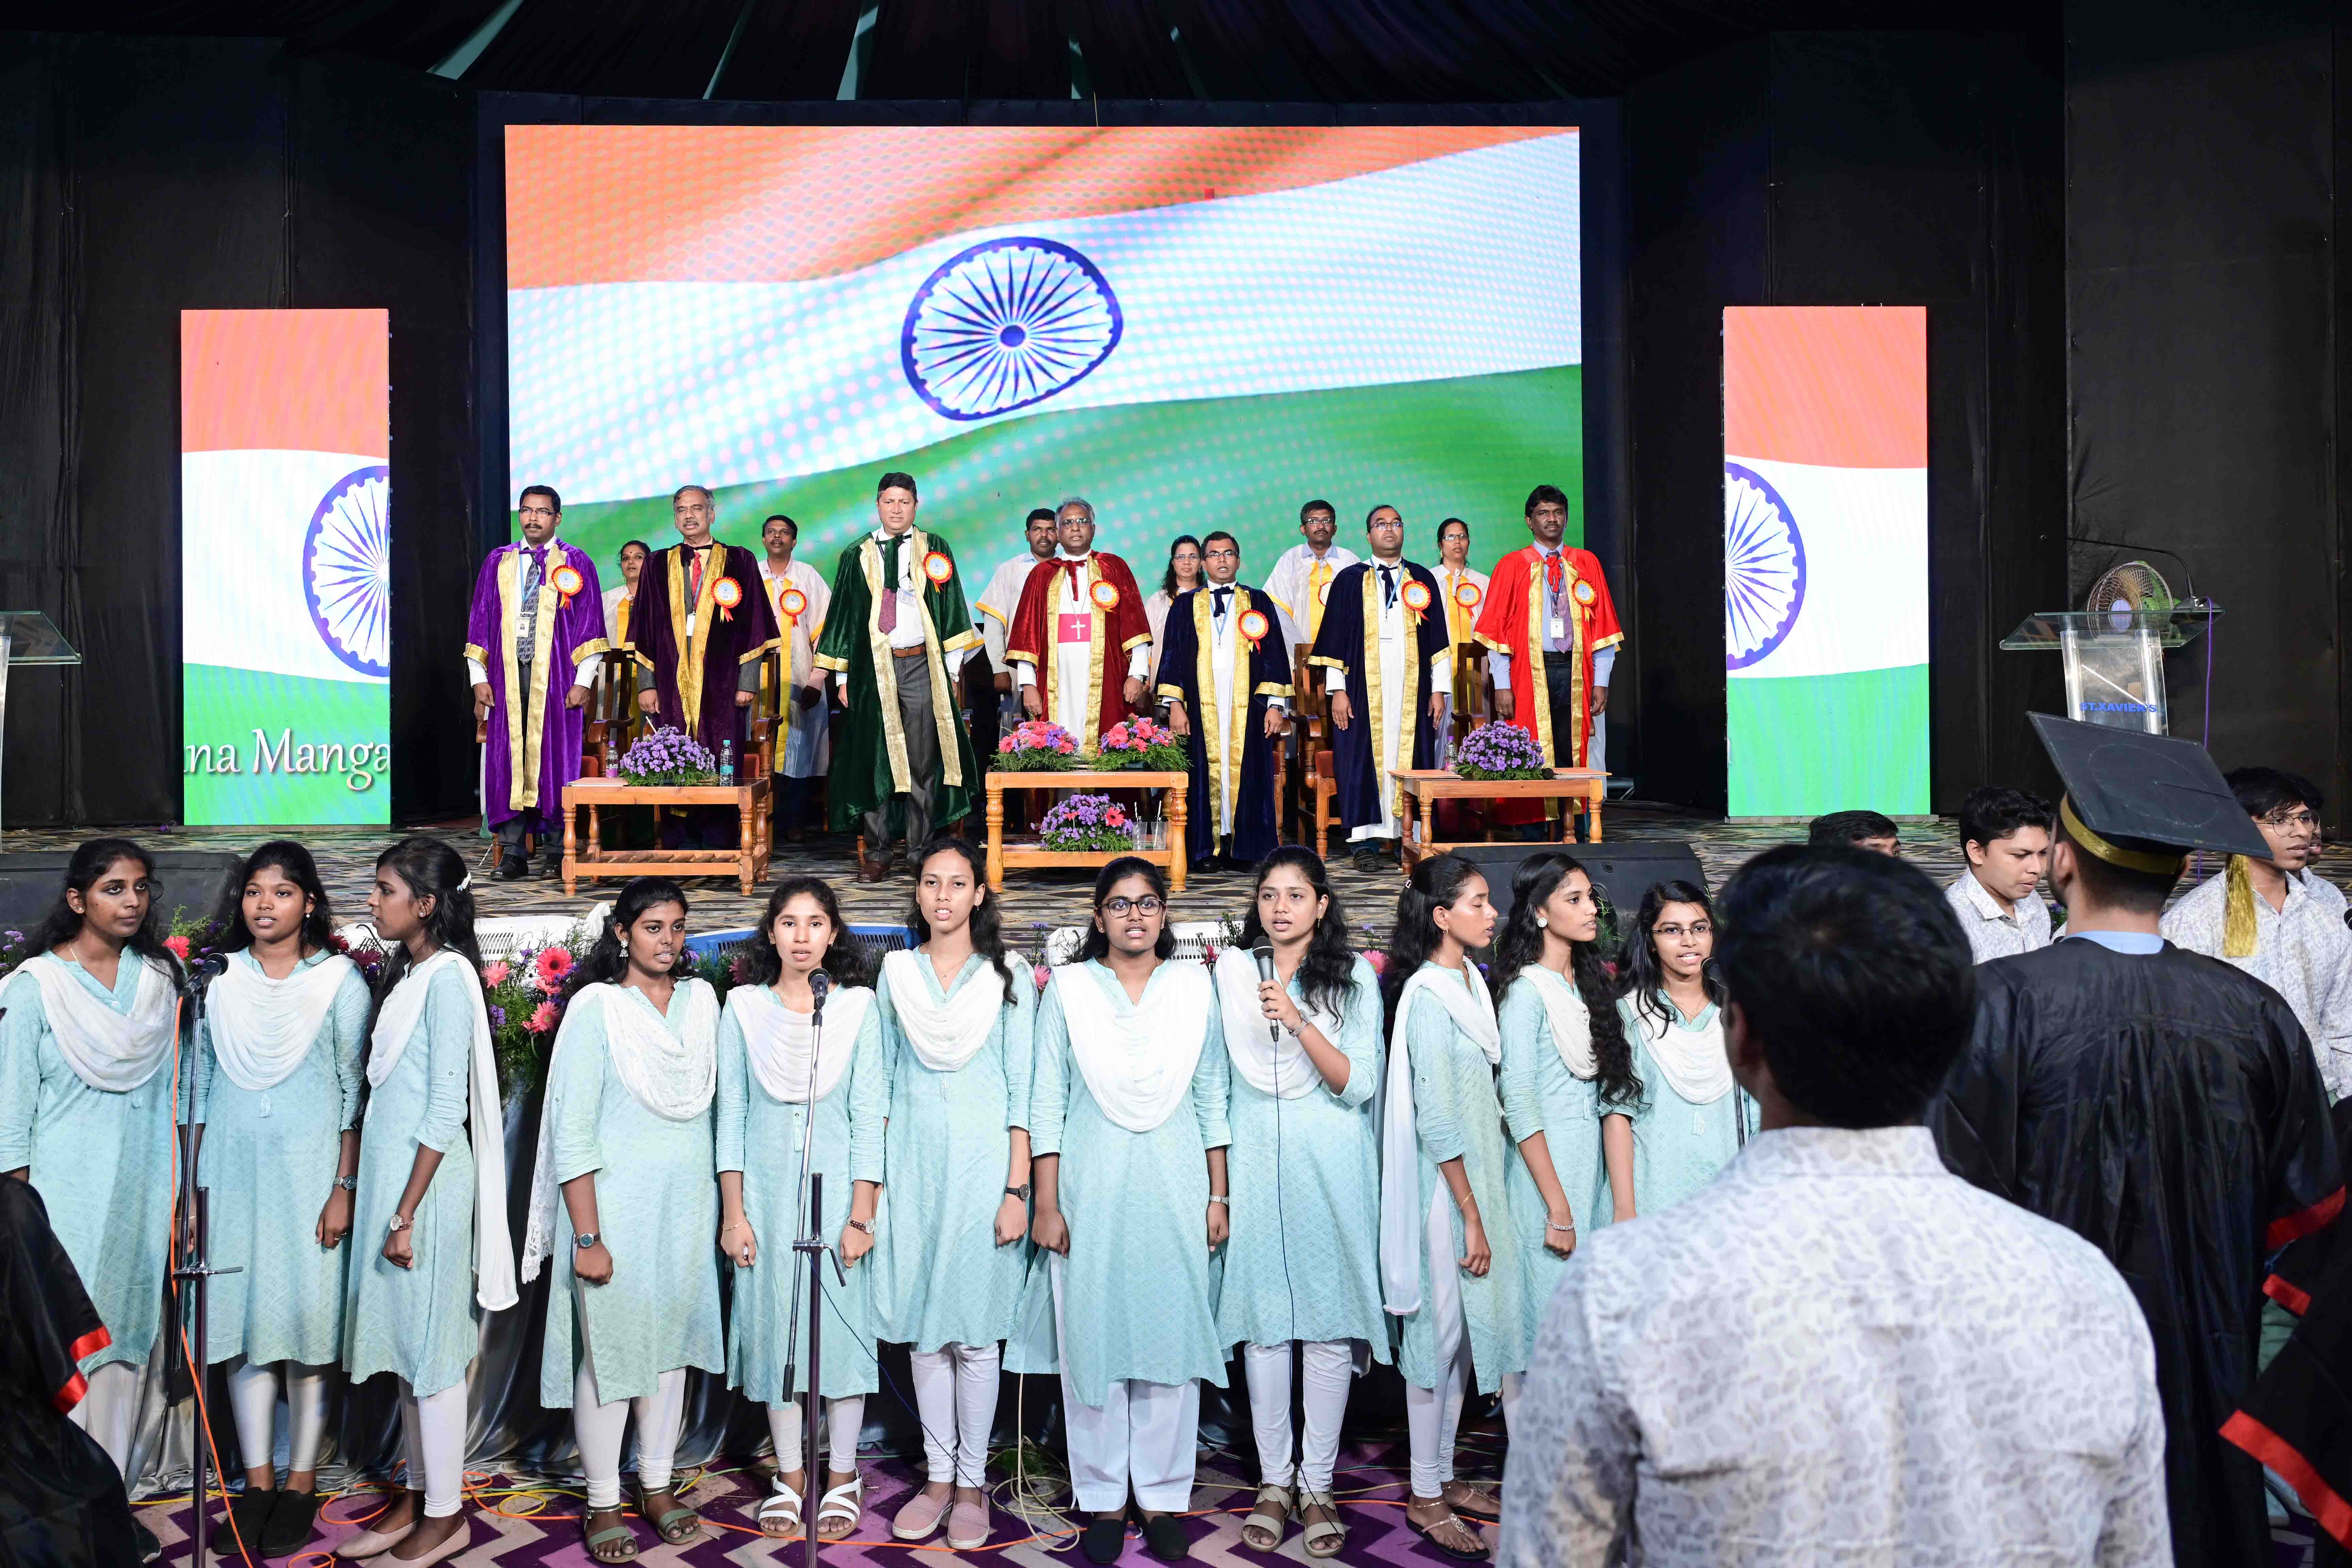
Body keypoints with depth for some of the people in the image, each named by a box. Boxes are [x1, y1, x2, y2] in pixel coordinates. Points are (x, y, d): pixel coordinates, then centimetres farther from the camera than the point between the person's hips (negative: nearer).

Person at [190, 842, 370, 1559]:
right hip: (233, 1170, 3)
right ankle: (257, 1479, 18)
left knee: (309, 1318, 1)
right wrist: (191, 1185, 9)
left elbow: (355, 1089, -4)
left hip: (309, 1170, -3)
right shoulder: (219, 979, 7)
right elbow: (200, 1086, 11)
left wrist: (344, 1188, -9)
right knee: (241, 1318, 6)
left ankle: (302, 1479, 14)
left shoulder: (339, 980, -3)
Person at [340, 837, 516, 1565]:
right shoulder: (408, 972, 12)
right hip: (390, 1176, 9)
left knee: (431, 1349, 1)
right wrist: (377, 1200, 15)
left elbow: (447, 1110, -18)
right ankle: (415, 1497, 27)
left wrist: (407, 1212, -18)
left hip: (427, 1184, -9)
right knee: (405, 1346, 15)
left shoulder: (448, 976, -15)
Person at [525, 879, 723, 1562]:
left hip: (687, 1205, 5)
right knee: (609, 1352, 3)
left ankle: (657, 1486, 29)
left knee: (671, 1344, 14)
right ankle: (603, 1503, 19)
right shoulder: (596, 1007, -10)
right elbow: (572, 1132, -12)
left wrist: (726, 1210, 8)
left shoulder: (702, 1000, 4)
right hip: (615, 1206, -4)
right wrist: (587, 1237, -15)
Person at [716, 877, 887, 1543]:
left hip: (837, 1189, -1)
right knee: (773, 1326, 7)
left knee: (842, 1325, 3)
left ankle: (842, 1478, 19)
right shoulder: (743, 1007, 2)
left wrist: (861, 1214, -8)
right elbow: (731, 1114, 4)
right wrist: (733, 1213, -1)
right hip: (766, 1192, 1)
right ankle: (790, 1479, 23)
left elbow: (868, 1114, -3)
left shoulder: (858, 1006, -1)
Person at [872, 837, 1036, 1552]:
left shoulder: (1009, 975, 0)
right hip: (913, 1161, 3)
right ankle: (937, 1476, 20)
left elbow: (1023, 1088, -3)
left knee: (976, 1330, 0)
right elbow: (882, 1082, 11)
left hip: (983, 1160, -3)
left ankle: (972, 1482, 14)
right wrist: (872, 1180, 7)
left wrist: (1018, 1188, -9)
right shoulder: (896, 972, 8)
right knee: (923, 1326, 7)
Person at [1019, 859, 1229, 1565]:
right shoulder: (1067, 987, 3)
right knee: (1092, 1339, 3)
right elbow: (1046, 1102, 2)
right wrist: (1046, 1204, -3)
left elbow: (1212, 1099, 9)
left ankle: (1162, 1495, 17)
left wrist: (1220, 1195, 6)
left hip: (1175, 1187, 1)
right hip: (1091, 1188, -1)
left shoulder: (1195, 986, 7)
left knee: (1173, 1335, 3)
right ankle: (1102, 1499, 16)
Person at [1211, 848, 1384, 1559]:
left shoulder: (1354, 976, -1)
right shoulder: (1233, 972, 6)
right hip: (1254, 1160, 2)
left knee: (1329, 1319, 2)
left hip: (1330, 1166, -2)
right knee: (1262, 1317, 6)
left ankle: (1317, 1485, 16)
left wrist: (1298, 1020, -21)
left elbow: (1358, 1085, -9)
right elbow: (1217, 1078, 12)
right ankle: (1274, 1480, 19)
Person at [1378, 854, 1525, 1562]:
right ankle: (1425, 1496, 14)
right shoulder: (1426, 995, -17)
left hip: (1480, 1174, 8)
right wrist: (1472, 1217, -16)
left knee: (1465, 1329, 14)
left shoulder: (1473, 980, 9)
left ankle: (1444, 1477, 27)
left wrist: (1483, 1207, 15)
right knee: (1439, 1331, 1)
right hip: (1444, 1185, -8)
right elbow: (1435, 1118, -19)